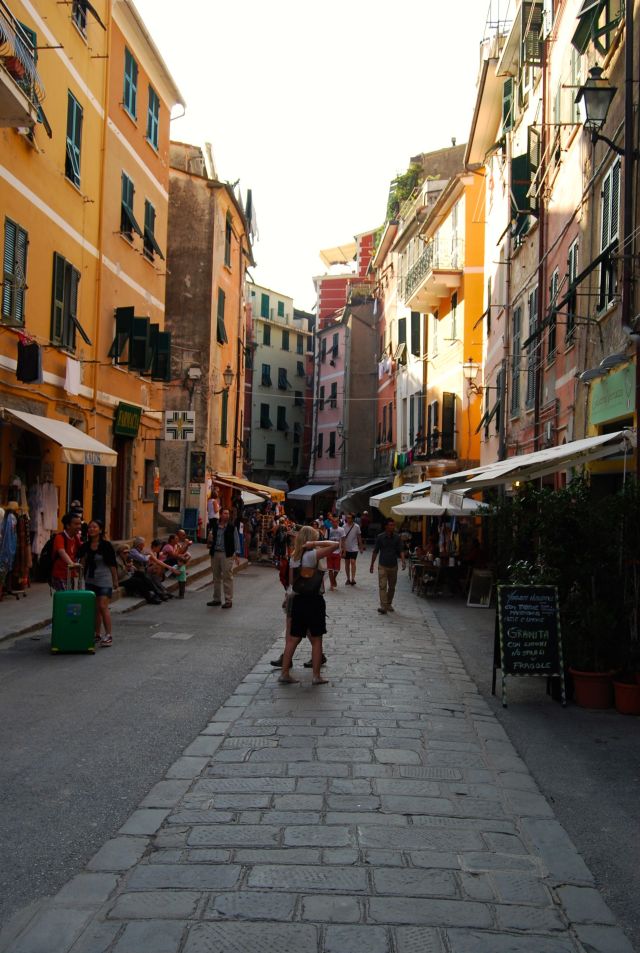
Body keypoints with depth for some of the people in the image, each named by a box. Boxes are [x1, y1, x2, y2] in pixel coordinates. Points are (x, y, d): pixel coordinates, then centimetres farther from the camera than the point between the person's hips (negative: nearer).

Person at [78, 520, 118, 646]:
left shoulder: (106, 545, -6)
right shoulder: (85, 546, 7)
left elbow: (112, 564, -3)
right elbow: (82, 564, 15)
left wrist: (115, 580, -3)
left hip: (104, 580, -5)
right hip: (90, 580, 5)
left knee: (103, 606, -12)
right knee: (95, 608, 9)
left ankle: (108, 635, -7)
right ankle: (97, 635, 17)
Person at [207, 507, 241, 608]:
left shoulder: (231, 527, -1)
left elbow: (236, 540, -1)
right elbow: (212, 539, 14)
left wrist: (236, 553, -9)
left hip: (227, 555, -4)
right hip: (215, 554, 4)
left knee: (227, 577, -5)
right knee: (216, 577, 12)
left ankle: (228, 600, 0)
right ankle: (216, 599, 22)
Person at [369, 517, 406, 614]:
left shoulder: (397, 538, -1)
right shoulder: (380, 537, -5)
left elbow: (401, 550, -2)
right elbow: (375, 552, 1)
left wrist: (403, 561, -20)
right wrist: (372, 565, 4)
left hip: (393, 566, 3)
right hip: (382, 566, -3)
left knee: (392, 587, 12)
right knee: (382, 586, -13)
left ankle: (389, 604, 29)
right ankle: (383, 606, -18)